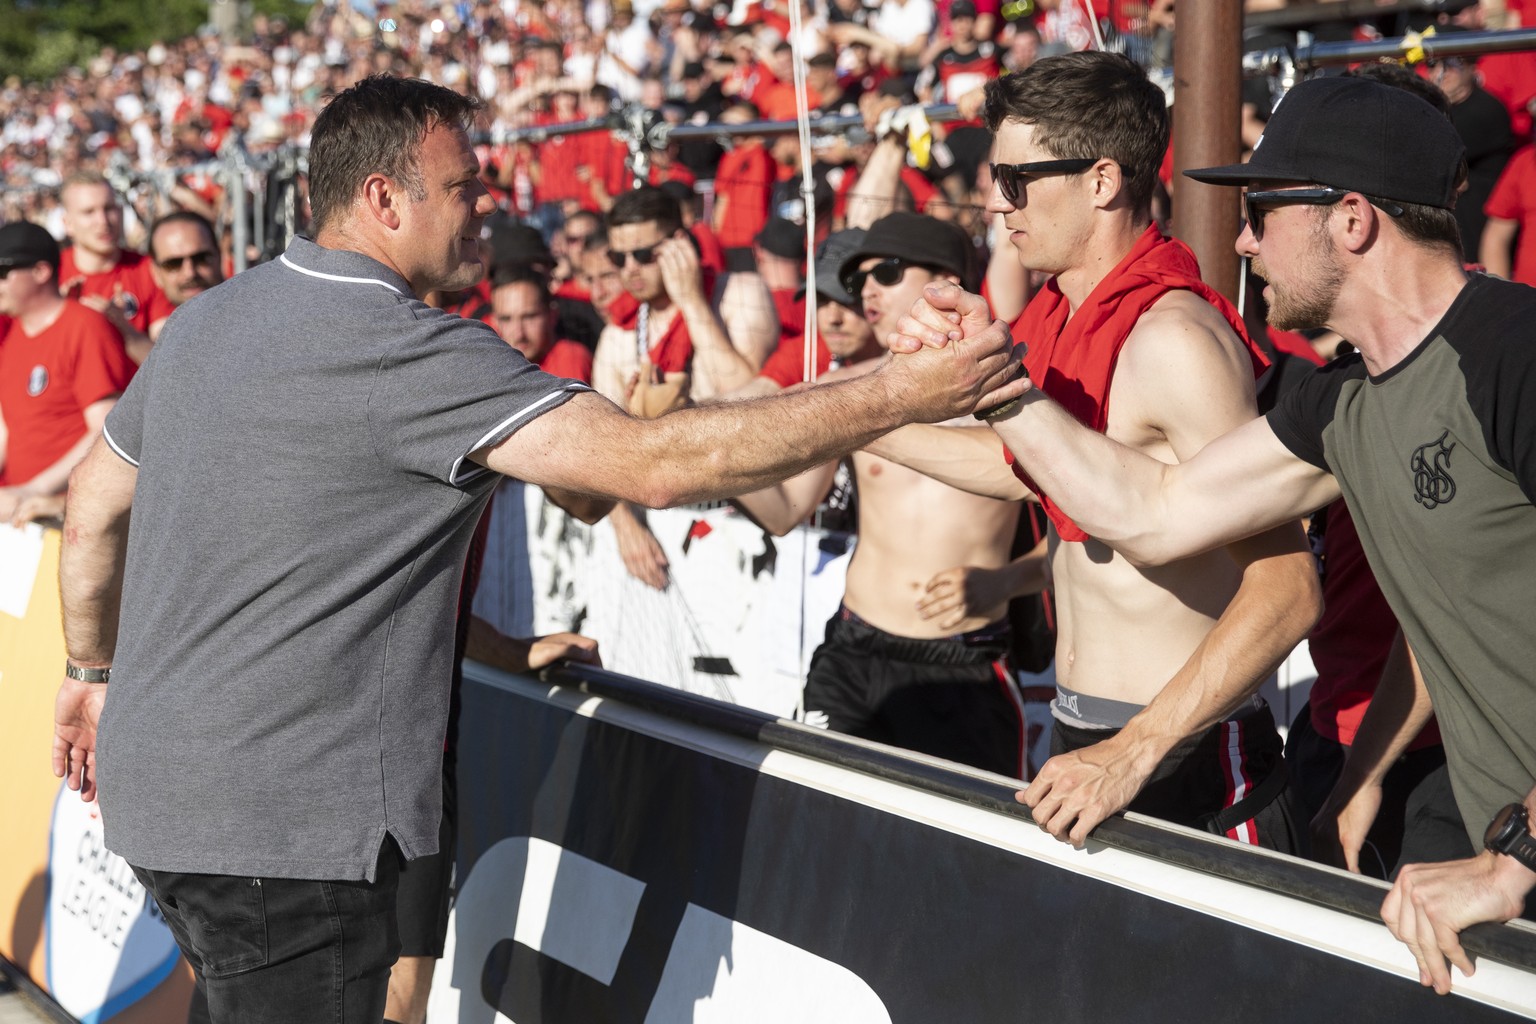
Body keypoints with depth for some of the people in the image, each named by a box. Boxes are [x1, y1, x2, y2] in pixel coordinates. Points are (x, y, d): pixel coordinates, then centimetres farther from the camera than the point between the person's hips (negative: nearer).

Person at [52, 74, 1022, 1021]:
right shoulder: (406, 350, -19)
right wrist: (896, 397, -22)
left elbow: (93, 513, 20)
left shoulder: (206, 319, 9)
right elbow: (653, 462, -25)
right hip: (283, 823, -9)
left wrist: (95, 670, 35)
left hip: (161, 787, 10)